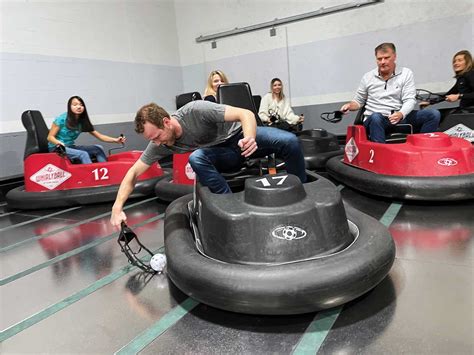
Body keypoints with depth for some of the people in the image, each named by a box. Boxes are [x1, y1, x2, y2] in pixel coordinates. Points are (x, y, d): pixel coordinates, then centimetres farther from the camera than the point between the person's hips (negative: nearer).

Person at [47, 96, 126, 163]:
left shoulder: (83, 121, 0)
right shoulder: (62, 119, -14)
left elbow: (99, 136, -2)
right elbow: (50, 137, -11)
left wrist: (115, 140, -17)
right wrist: (58, 142, -34)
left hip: (70, 147, 6)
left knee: (98, 148, -9)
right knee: (83, 154, -30)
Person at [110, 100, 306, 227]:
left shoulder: (196, 110, -30)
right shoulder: (160, 144, -13)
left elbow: (246, 113, -32)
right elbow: (133, 173, -7)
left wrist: (250, 139, -53)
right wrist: (117, 207, -19)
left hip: (240, 135, -2)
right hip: (224, 154, 3)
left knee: (289, 141, -28)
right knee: (196, 158, -31)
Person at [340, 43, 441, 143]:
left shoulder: (406, 73, 9)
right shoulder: (368, 77, 12)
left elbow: (410, 100, -1)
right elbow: (358, 101, 20)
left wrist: (401, 114, -23)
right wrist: (350, 105, -5)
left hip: (400, 117, 2)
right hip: (374, 120, -1)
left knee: (433, 114, -18)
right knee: (376, 117, -38)